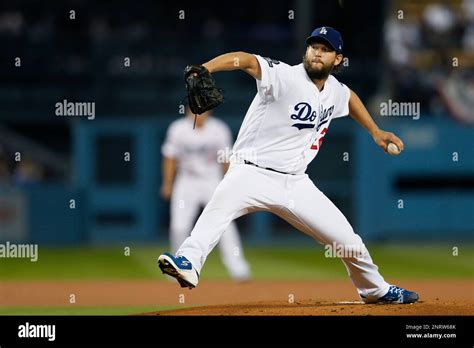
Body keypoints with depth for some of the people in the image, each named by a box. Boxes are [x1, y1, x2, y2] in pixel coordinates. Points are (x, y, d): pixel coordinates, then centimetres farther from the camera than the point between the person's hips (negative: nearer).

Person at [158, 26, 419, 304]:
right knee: (221, 204, -39)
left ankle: (376, 290, 33)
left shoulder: (335, 91, 7)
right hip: (253, 174, -6)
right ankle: (188, 262, -56)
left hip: (295, 184, 6)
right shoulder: (285, 77, -15)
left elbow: (349, 97, 34)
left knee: (348, 241, 7)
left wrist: (375, 131, 31)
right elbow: (247, 60, -33)